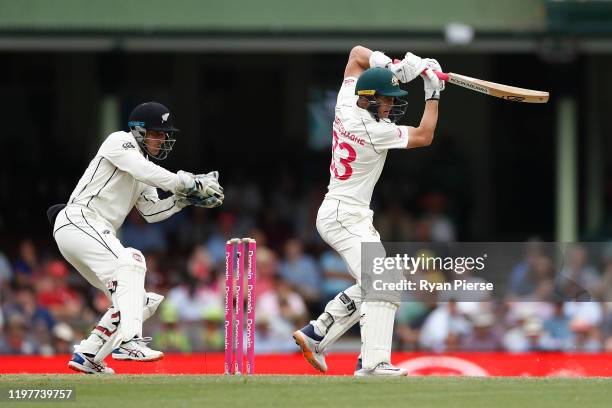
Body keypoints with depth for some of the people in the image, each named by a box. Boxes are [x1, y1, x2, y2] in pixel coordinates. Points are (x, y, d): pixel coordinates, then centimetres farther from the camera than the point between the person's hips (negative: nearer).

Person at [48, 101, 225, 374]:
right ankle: (128, 341, -46)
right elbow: (146, 172, -19)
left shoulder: (143, 167, 24)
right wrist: (191, 182, -20)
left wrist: (184, 199, 3)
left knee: (140, 301, 7)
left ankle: (86, 356, 9)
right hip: (79, 221, -10)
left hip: (97, 234, 10)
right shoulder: (119, 142, -3)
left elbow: (152, 212, 17)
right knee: (130, 261, -32)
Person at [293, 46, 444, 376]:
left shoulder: (346, 103, 2)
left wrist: (390, 66, 3)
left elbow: (358, 53, 17)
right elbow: (423, 136, -9)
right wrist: (433, 92, -3)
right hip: (345, 217, -10)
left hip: (352, 216, 10)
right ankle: (373, 364, -33)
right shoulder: (373, 130, -21)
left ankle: (314, 335, 24)